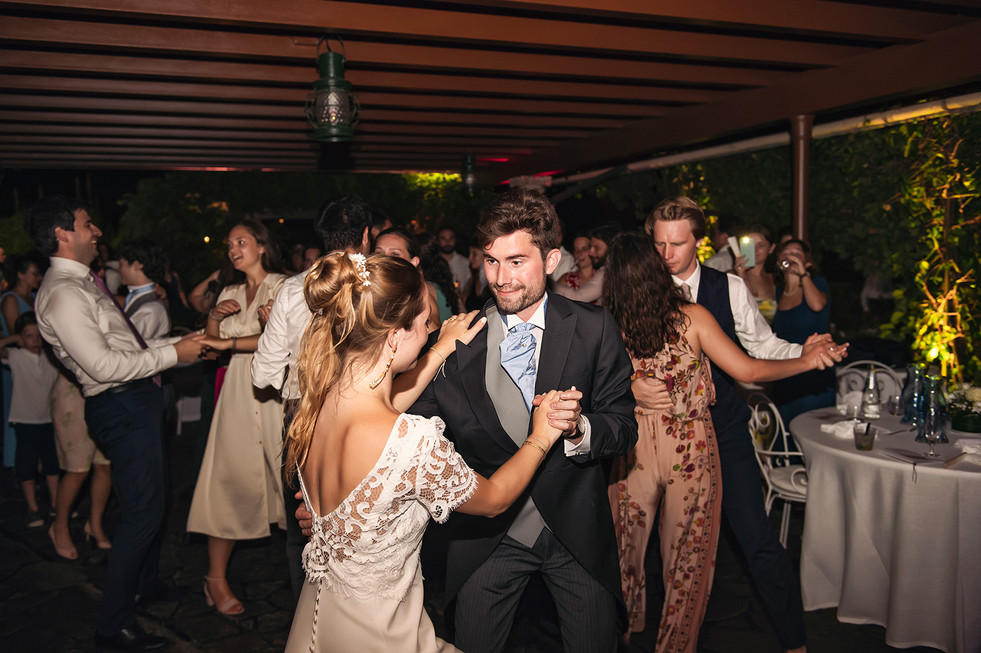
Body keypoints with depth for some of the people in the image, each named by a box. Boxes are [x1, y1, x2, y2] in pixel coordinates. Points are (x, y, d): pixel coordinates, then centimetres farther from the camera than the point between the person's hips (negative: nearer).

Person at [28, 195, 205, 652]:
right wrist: (173, 354, -17)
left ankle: (146, 583, 42)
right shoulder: (62, 293, -19)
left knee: (151, 499, 23)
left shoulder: (86, 282, 15)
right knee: (142, 511, -5)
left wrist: (181, 341, 12)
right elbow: (105, 365, -24)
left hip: (138, 399, 11)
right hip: (121, 406, -11)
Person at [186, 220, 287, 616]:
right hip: (239, 392, 4)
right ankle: (216, 577, 8)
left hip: (276, 391, -4)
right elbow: (211, 347, 16)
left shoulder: (282, 286, 2)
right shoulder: (229, 294, 18)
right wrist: (214, 317, 0)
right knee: (230, 477, 0)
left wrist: (229, 342, -12)